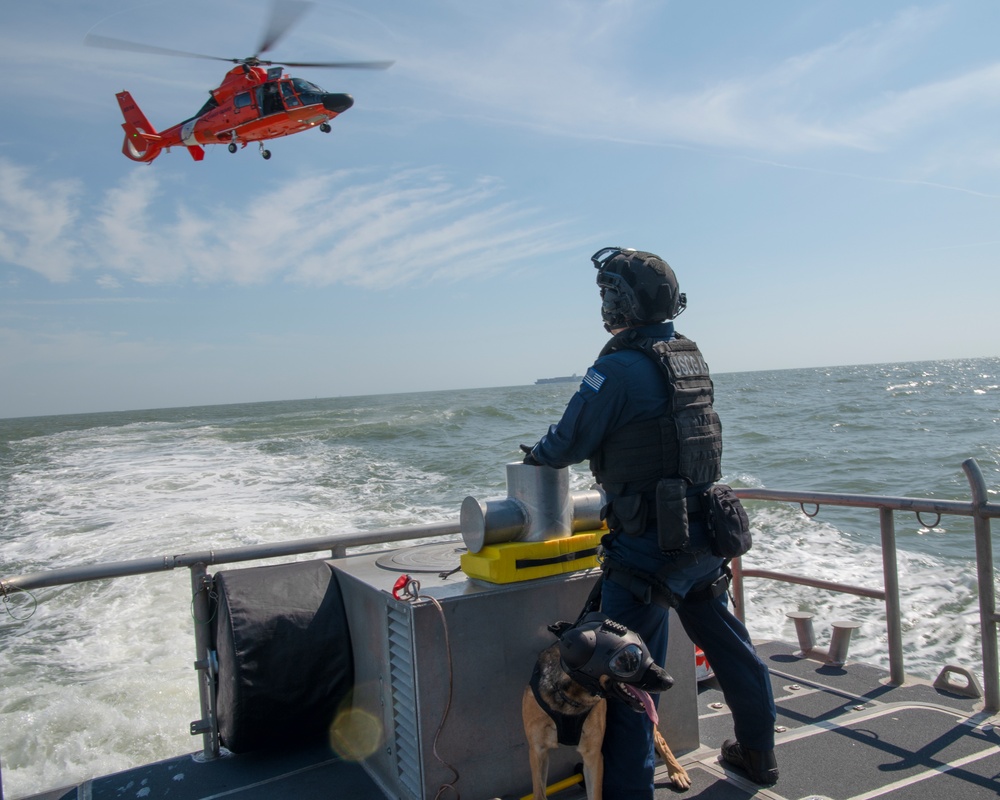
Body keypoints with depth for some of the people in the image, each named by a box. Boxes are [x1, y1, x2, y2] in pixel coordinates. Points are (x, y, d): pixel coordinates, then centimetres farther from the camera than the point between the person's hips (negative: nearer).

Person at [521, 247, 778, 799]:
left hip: (651, 545, -9)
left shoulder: (619, 369, -18)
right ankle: (757, 754, 42)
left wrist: (537, 454, 11)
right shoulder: (690, 357, 8)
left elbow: (570, 442, -11)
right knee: (727, 643, 23)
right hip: (704, 533, 9)